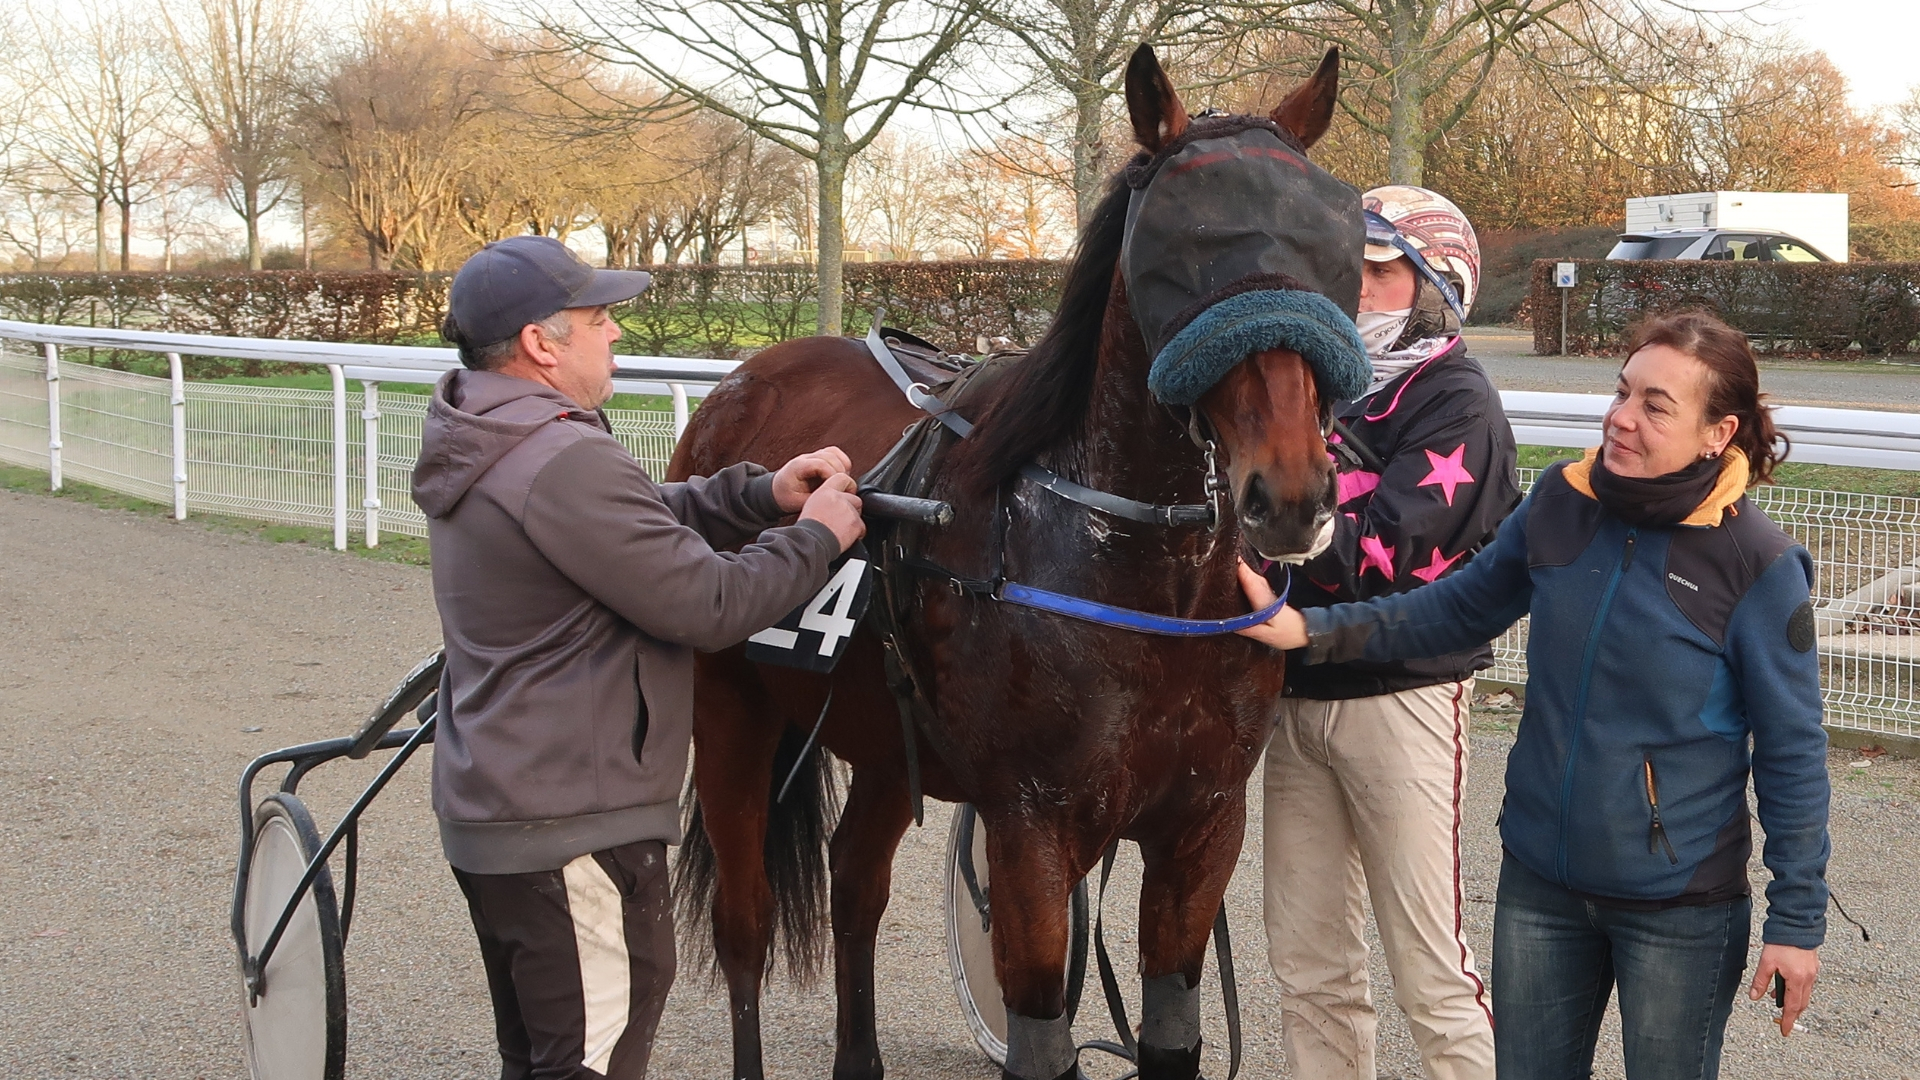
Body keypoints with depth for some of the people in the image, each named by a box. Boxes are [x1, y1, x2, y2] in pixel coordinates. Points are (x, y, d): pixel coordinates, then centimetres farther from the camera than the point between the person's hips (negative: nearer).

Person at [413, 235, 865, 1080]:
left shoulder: (485, 446, 10)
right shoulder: (568, 464, -23)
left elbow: (649, 526, 18)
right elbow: (705, 604, -20)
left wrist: (762, 493, 4)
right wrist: (815, 538, -4)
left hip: (491, 813, 11)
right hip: (572, 830, -11)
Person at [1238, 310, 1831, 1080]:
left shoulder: (1758, 564, -18)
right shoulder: (1561, 504, -5)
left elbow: (1792, 752, -12)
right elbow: (1461, 609, 9)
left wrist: (1798, 920, -9)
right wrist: (1312, 631, -1)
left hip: (1678, 903, -5)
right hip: (1540, 880, 5)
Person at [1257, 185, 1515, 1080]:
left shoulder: (1455, 403, -9)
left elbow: (1371, 554, -20)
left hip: (1400, 695, -7)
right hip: (1300, 694, 7)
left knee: (1431, 973, -2)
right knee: (1310, 970, 12)